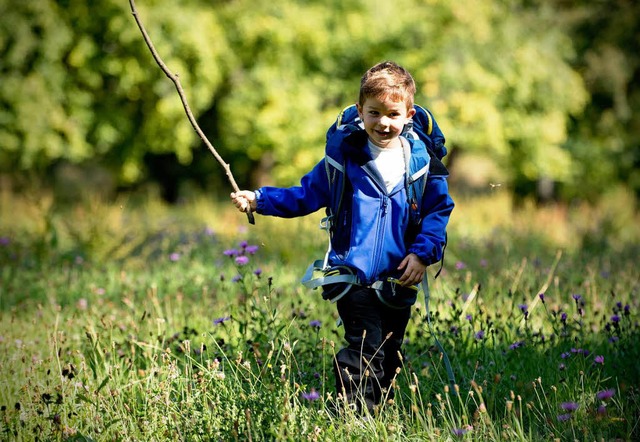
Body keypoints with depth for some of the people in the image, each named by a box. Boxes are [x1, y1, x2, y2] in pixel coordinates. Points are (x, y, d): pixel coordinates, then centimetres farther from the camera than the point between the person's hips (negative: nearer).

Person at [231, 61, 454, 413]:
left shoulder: (420, 160, 2)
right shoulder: (345, 155, -2)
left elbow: (439, 209, 5)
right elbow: (306, 195, 3)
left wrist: (423, 253, -8)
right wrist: (258, 199, -8)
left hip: (400, 281, 3)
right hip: (355, 275, -3)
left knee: (390, 356, 15)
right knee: (365, 351, -15)